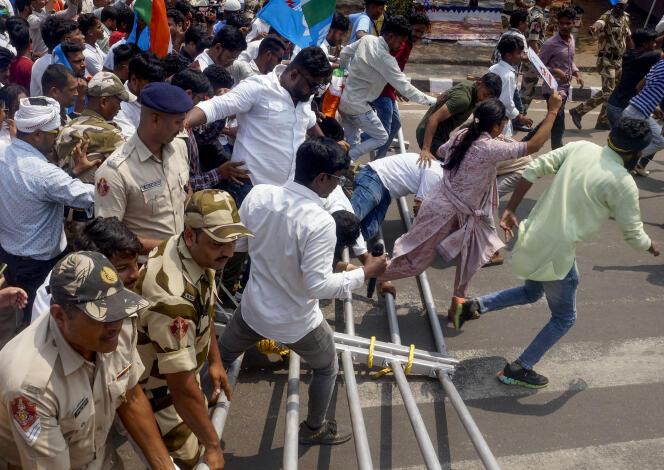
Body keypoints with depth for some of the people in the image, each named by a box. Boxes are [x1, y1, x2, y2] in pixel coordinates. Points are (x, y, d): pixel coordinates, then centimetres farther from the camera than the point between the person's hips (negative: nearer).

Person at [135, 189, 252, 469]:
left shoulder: (199, 253, -13)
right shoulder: (172, 295, -42)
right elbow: (182, 388, -35)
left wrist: (215, 361, 14)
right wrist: (213, 446, -25)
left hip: (181, 365, 9)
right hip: (155, 386, -8)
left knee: (199, 421, 25)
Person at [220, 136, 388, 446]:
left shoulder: (259, 195, -15)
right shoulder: (319, 222, -32)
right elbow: (318, 285, -30)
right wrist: (364, 273, -18)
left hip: (254, 309, 4)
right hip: (296, 323, -4)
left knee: (221, 357, 30)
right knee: (327, 369, 26)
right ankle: (314, 429, 46)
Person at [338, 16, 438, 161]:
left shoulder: (367, 39, -2)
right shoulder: (385, 59, -25)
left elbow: (344, 53, 14)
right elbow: (405, 88, -24)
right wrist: (433, 101, -17)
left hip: (343, 101, 9)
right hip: (358, 107, -9)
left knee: (352, 144, 21)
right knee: (381, 138, 6)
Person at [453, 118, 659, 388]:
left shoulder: (580, 148, 2)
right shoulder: (623, 184, -13)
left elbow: (534, 169, 1)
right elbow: (633, 236, -5)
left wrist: (510, 210, 7)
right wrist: (651, 247, 19)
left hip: (532, 237, 7)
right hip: (556, 254, -7)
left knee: (531, 292, 32)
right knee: (564, 318, 16)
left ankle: (472, 306, 17)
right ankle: (519, 370, 20)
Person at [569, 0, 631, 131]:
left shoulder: (625, 18, 10)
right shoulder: (607, 17, -14)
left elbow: (628, 37, 21)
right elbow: (600, 23, -39)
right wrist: (595, 28, -62)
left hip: (619, 61, 8)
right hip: (607, 60, -8)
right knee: (607, 92, -15)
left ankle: (603, 121, 18)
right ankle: (578, 111, -7)